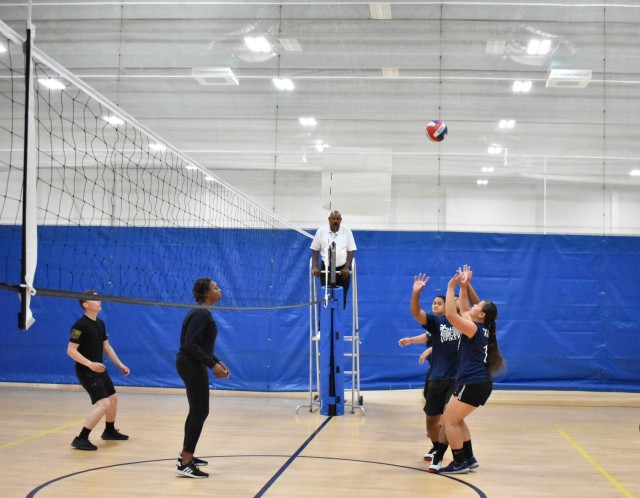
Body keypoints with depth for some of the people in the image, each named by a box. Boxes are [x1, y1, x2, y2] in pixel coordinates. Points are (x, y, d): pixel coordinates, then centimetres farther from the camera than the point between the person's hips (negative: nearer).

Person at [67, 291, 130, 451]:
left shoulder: (100, 324, 9)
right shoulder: (80, 325, -18)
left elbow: (106, 347, 17)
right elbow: (71, 350, -22)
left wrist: (120, 364, 13)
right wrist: (90, 364, -31)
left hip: (100, 370, 9)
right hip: (86, 371, -9)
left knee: (113, 399, 21)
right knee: (103, 403, -19)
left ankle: (110, 431, 42)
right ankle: (81, 439, -16)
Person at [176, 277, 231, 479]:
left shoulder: (203, 313, 13)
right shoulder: (201, 314, -18)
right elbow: (191, 344, -26)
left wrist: (217, 362, 15)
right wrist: (212, 365, -25)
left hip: (193, 365, 10)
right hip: (191, 366, -10)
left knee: (197, 410, 18)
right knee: (200, 411, -8)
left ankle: (186, 455, 29)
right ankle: (185, 464, -7)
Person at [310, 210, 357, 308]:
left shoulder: (347, 231, -1)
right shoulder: (321, 231, -1)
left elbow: (351, 250, 1)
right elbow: (314, 250, 4)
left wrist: (346, 267, -8)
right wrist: (315, 267, -5)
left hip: (342, 269, 0)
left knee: (342, 296, 2)